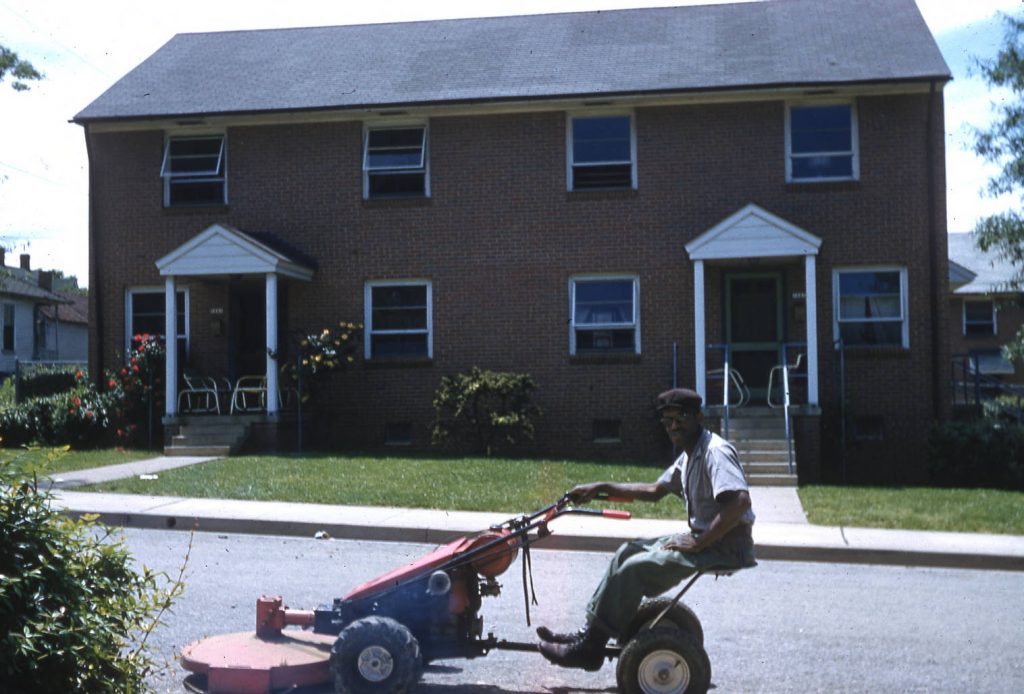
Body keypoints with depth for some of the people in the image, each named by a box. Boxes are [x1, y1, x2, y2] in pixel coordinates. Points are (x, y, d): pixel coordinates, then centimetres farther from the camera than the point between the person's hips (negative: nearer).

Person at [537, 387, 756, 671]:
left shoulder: (715, 451, -17)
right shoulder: (688, 455, 14)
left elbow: (740, 501, -31)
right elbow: (655, 491, 26)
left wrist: (698, 543, -25)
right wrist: (600, 488, 22)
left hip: (728, 544, -10)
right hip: (703, 537, 10)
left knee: (635, 568, -16)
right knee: (628, 552, 10)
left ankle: (590, 648, -5)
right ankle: (589, 631, 10)